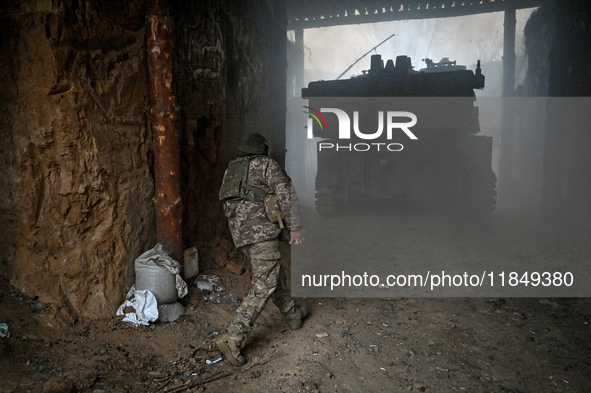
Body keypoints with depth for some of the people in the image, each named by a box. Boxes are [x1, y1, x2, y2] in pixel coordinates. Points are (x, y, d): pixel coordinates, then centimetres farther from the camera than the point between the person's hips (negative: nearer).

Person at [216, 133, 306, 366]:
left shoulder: (231, 169, 21)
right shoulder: (266, 164, 1)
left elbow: (227, 203, 24)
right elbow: (286, 193, -10)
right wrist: (295, 227, -8)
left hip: (239, 234, 8)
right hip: (261, 231, -8)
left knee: (274, 273, 21)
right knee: (264, 285, -8)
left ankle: (293, 315, 36)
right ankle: (232, 338, -15)